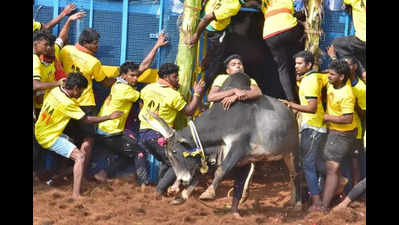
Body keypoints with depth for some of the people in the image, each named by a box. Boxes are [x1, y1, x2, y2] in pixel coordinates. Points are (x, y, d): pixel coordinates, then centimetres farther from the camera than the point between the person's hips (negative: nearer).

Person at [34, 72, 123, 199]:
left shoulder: (55, 90, -3)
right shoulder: (66, 103, -25)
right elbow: (86, 120, -18)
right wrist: (109, 117, -13)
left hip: (40, 133, 9)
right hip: (49, 138, -9)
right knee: (80, 156, -14)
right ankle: (76, 194, -19)